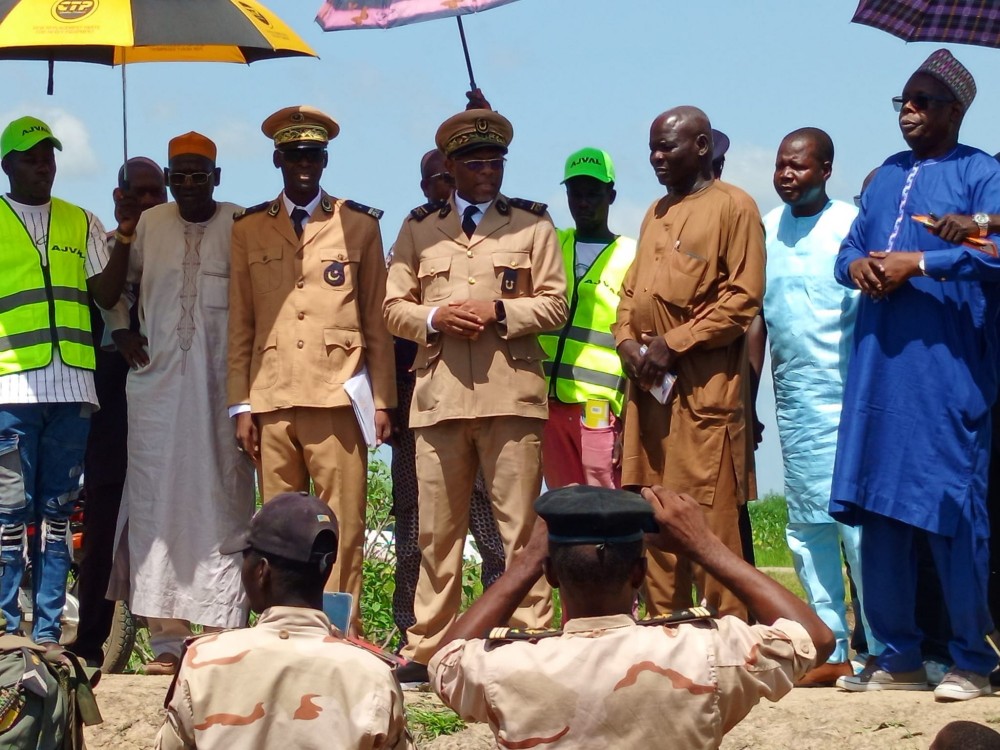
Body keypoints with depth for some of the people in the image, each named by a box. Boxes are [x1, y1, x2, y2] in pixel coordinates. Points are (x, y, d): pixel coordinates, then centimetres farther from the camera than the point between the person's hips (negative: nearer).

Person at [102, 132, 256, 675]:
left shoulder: (241, 226, 3)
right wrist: (122, 336, 9)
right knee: (156, 505, -1)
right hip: (157, 382, 2)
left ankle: (226, 635, -2)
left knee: (222, 503, -3)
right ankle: (165, 639, 1)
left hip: (224, 385, -2)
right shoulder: (148, 224, 12)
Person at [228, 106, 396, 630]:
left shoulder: (359, 226, 12)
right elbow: (239, 326, 12)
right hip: (272, 401, 1)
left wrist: (382, 401, 3)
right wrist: (240, 405, 4)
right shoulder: (248, 231, 15)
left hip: (338, 398, -1)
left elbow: (377, 321, 10)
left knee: (343, 527, -5)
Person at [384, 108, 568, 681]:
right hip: (439, 394, 2)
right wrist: (434, 318, -7)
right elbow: (394, 307, 13)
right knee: (437, 530, 4)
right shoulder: (419, 227, 16)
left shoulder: (532, 223, 11)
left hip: (512, 394, -2)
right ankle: (427, 648, 7)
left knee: (521, 526, -4)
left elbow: (555, 304, 5)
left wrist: (498, 311, -10)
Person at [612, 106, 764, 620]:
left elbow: (743, 296, -10)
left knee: (710, 520, -9)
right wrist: (627, 342, 2)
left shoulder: (733, 206, -2)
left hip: (704, 386, -7)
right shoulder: (656, 214, 22)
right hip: (647, 385, 7)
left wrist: (674, 344, -13)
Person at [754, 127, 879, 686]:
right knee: (807, 527, 6)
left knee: (857, 519, -9)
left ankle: (881, 650, -4)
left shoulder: (852, 225, -3)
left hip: (847, 398, -5)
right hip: (793, 401, 5)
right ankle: (831, 653, 11)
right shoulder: (767, 230, 11)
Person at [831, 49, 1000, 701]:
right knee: (878, 506, 5)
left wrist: (919, 262, -15)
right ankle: (898, 656, 14)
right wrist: (857, 265, -2)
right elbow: (849, 249, 20)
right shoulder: (887, 176, 21)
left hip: (947, 363, -6)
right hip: (878, 360, 6)